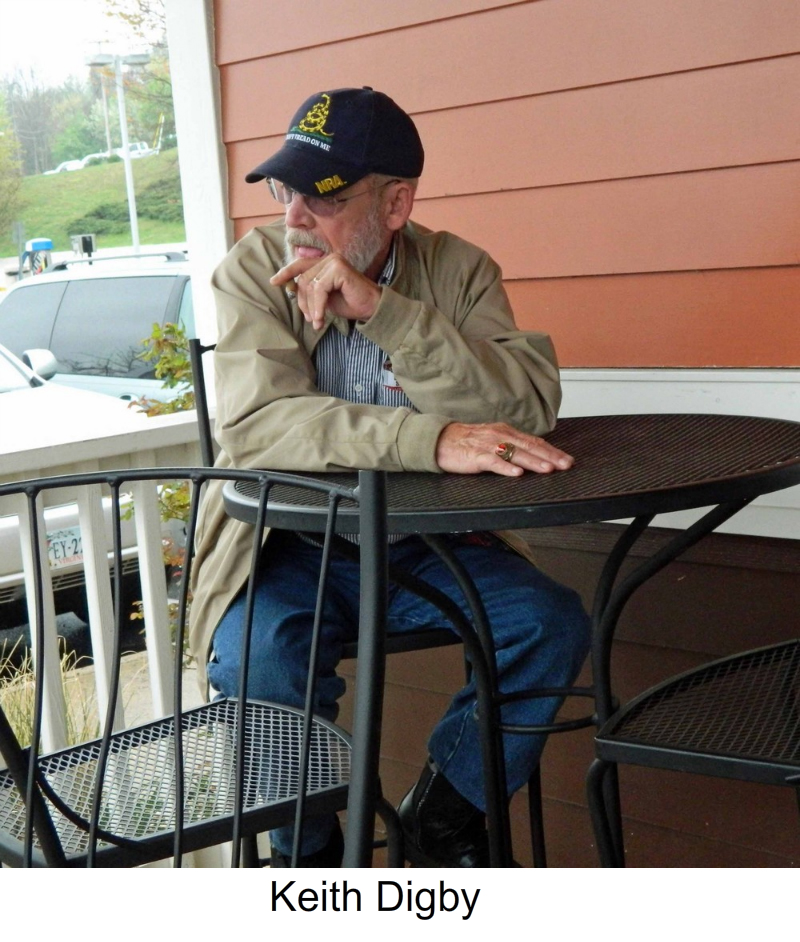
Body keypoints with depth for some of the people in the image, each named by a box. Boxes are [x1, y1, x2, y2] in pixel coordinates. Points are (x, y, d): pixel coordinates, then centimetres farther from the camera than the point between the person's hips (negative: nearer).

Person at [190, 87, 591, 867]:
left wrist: (381, 308, -28)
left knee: (554, 624, -19)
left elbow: (529, 403, -18)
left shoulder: (457, 269, -3)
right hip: (290, 548, -1)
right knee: (253, 661, -29)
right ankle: (307, 851, 2)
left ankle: (442, 817, 7)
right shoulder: (253, 269, -7)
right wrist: (430, 440, -37)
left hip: (426, 542, 2)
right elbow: (253, 422, -24)